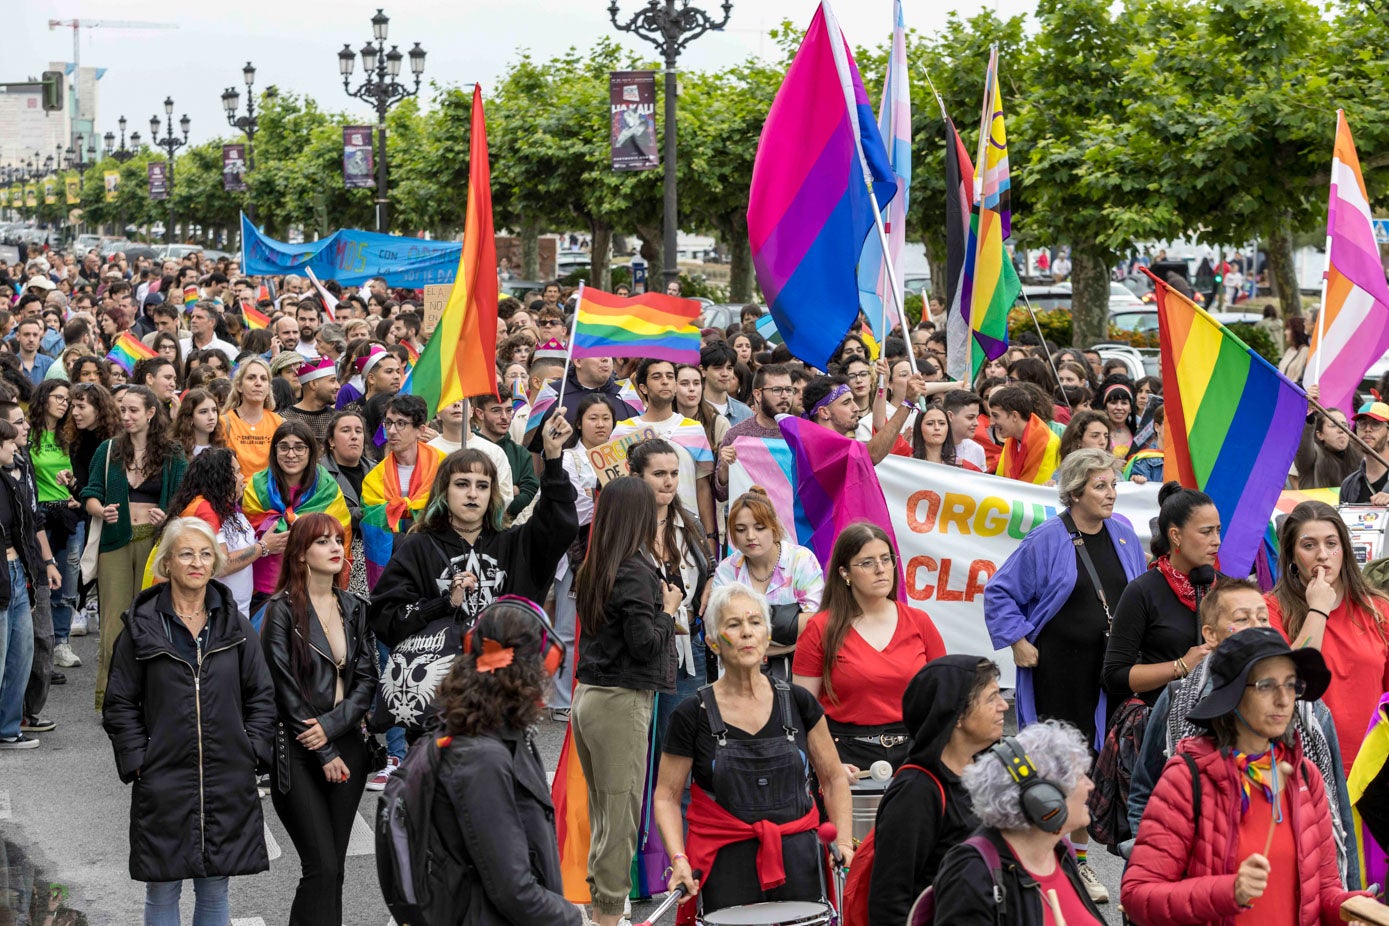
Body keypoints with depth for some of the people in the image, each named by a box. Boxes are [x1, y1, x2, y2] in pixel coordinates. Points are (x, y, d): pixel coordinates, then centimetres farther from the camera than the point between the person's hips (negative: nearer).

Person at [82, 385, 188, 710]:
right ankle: (109, 695, 1)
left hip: (155, 540, -1)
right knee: (115, 616, -2)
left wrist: (167, 517, -17)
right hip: (115, 540, 1)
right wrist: (102, 510, -16)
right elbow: (91, 495, 5)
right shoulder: (108, 450, 6)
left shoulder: (172, 455, 4)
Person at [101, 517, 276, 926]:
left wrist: (255, 752, 0)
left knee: (214, 891, 11)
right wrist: (137, 762, -8)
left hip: (228, 784, 2)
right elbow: (120, 705, 1)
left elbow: (261, 695, 10)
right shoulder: (142, 628, -2)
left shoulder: (235, 626, 5)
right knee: (162, 892, 5)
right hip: (163, 782, -2)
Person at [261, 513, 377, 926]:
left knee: (334, 865, 4)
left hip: (346, 745, 5)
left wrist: (332, 725, -10)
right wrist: (324, 754, -9)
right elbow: (285, 688, -8)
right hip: (298, 752, -5)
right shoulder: (283, 610, -5)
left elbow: (366, 679, 6)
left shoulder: (354, 609, 10)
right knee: (322, 865, -11)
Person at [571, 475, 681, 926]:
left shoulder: (593, 569, 7)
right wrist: (669, 609, -2)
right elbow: (645, 644, -17)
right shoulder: (635, 571, -15)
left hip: (587, 698, 8)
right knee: (621, 815, 0)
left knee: (602, 812, 15)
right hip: (621, 702, -8)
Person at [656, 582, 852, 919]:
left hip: (798, 862, 2)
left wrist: (844, 842, -1)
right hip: (727, 863, -2)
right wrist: (678, 859, -13)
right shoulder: (693, 715, -4)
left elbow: (833, 779, 11)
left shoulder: (798, 702, 3)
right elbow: (667, 796, 1)